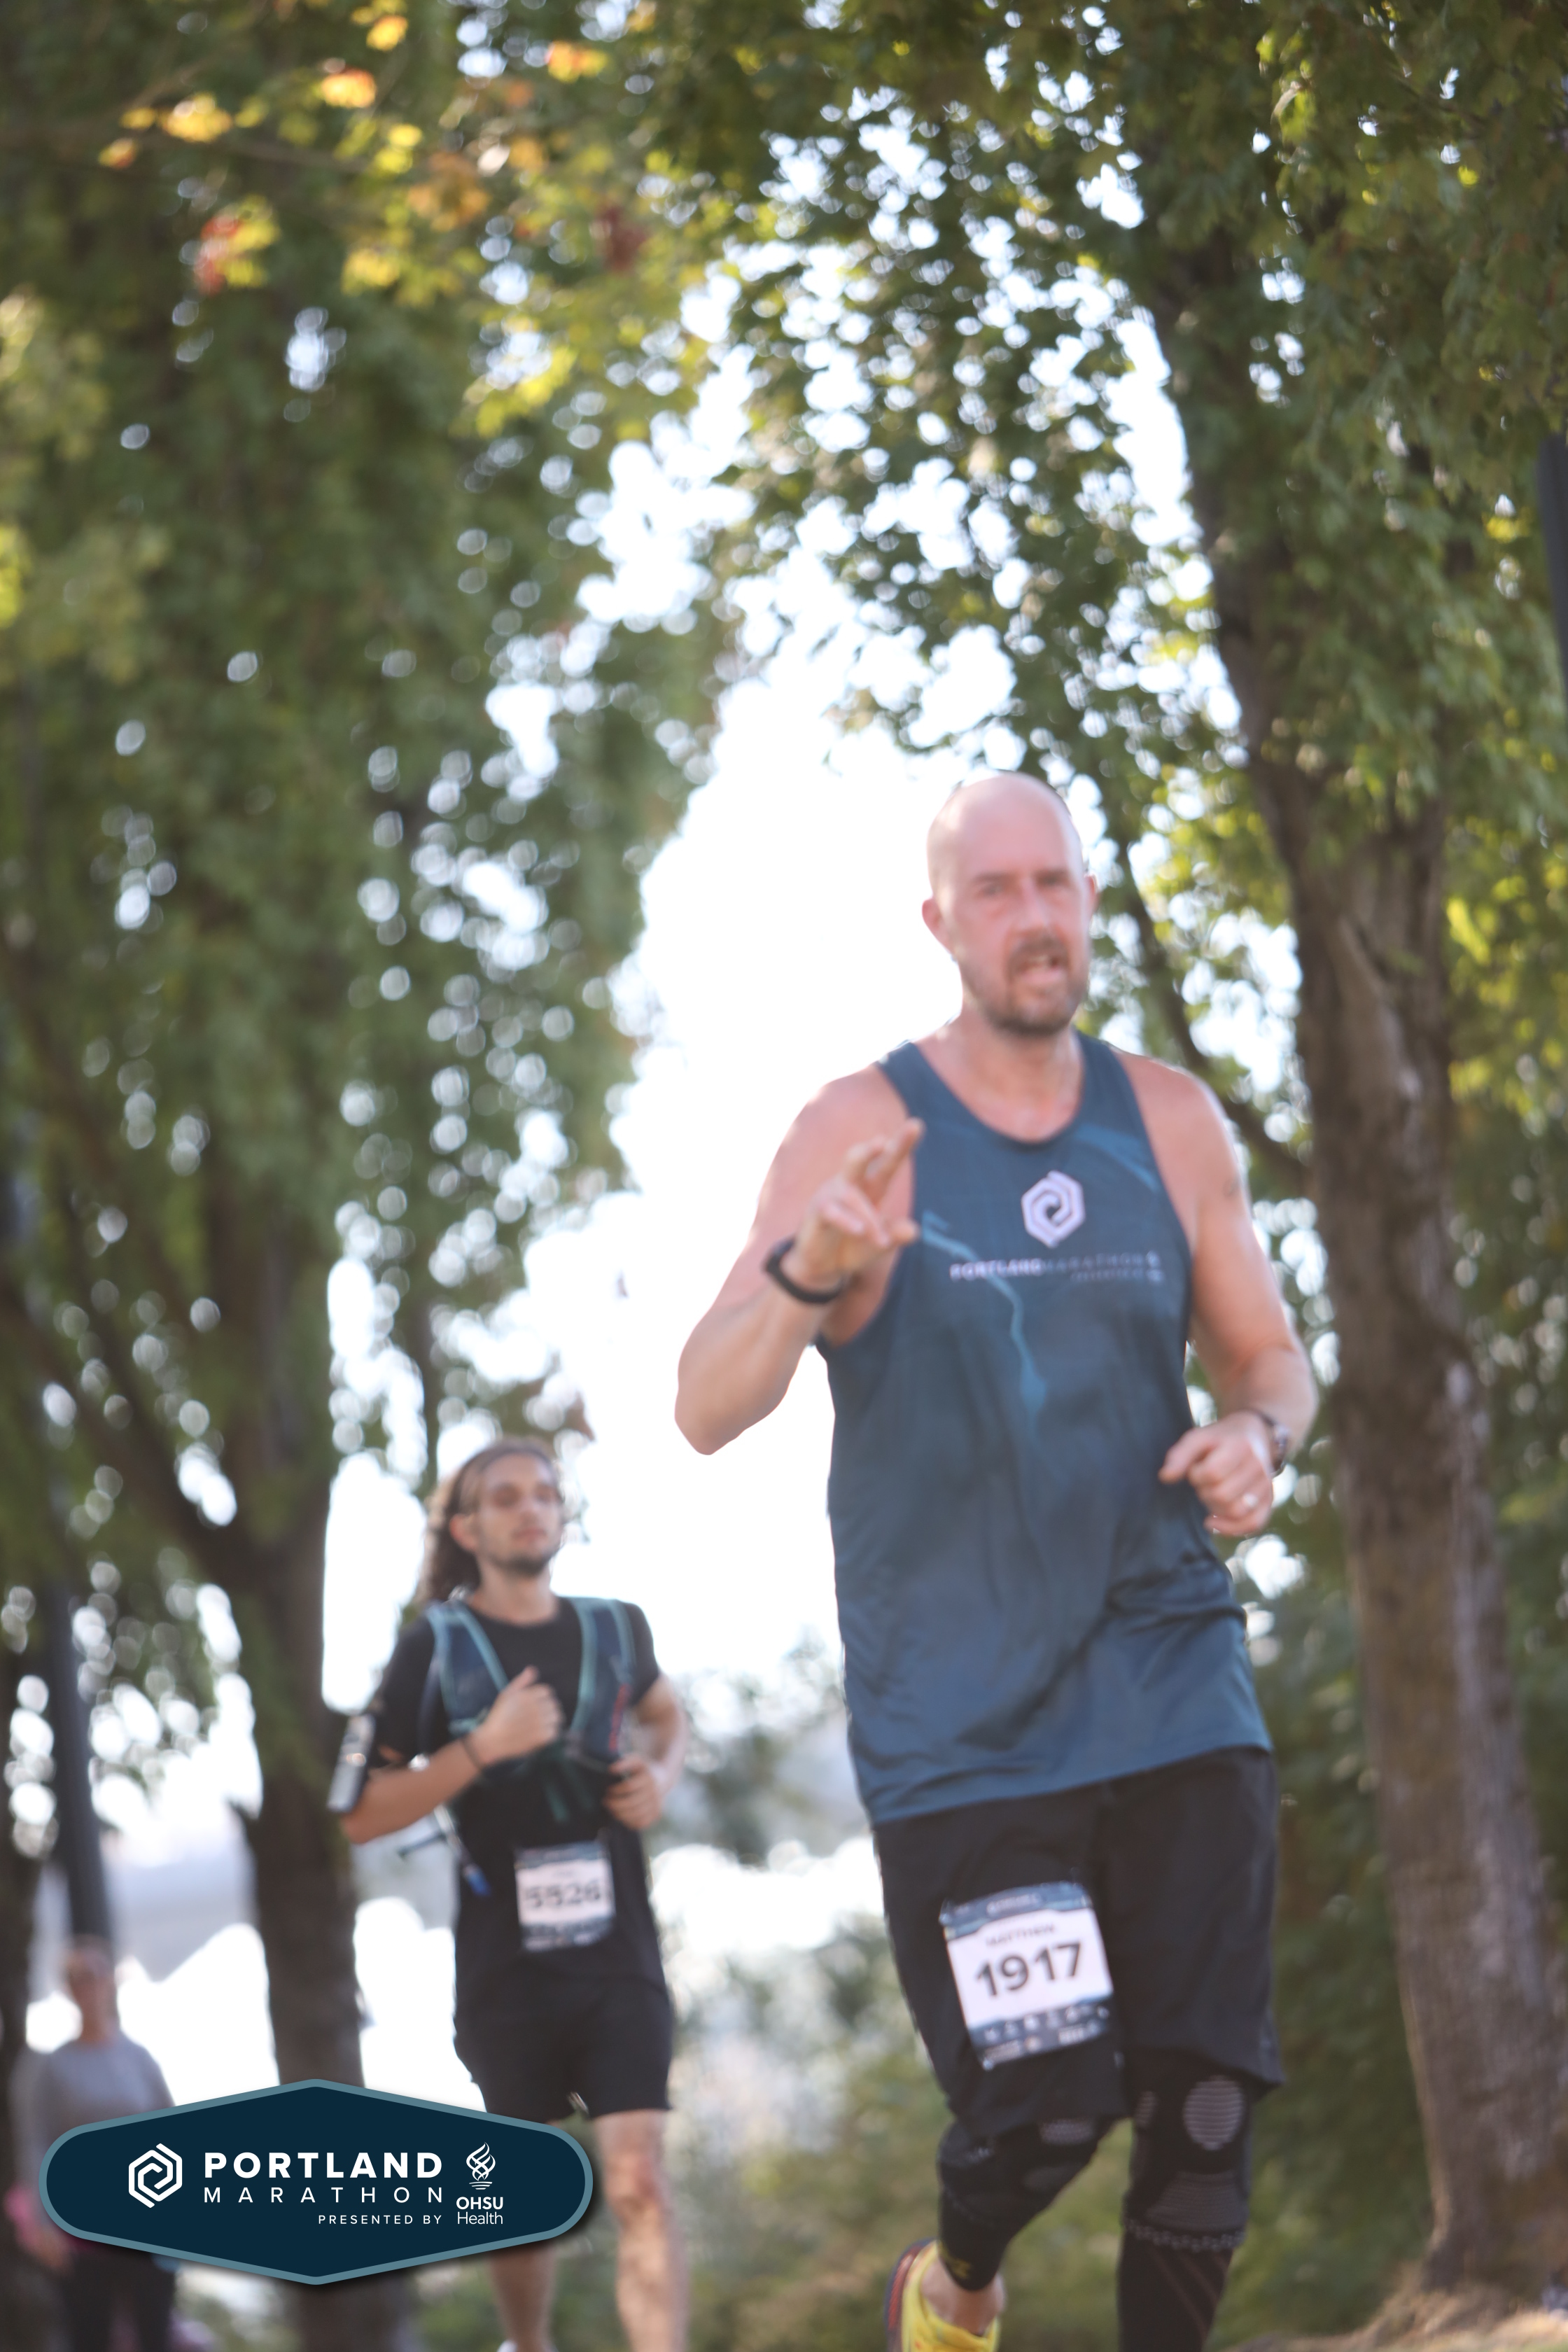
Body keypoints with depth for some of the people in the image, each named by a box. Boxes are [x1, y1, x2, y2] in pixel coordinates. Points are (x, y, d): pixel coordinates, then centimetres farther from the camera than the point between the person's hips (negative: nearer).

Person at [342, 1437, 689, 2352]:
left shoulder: (614, 1629, 6)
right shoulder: (436, 1650, -3)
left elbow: (666, 1714, 29)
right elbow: (365, 1814, -7)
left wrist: (661, 1776, 6)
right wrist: (482, 1747, -19)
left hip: (618, 1948, 1)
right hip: (506, 1961, -1)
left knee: (641, 2183, -14)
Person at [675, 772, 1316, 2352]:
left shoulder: (1169, 1122, 7)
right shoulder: (861, 1134, -4)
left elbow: (1268, 1355, 19)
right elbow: (706, 1411, -10)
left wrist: (1257, 1437, -5)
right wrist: (810, 1274, -30)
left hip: (1174, 1688, 3)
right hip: (959, 1726, -3)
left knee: (1206, 2111, -4)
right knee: (1042, 2109, -7)